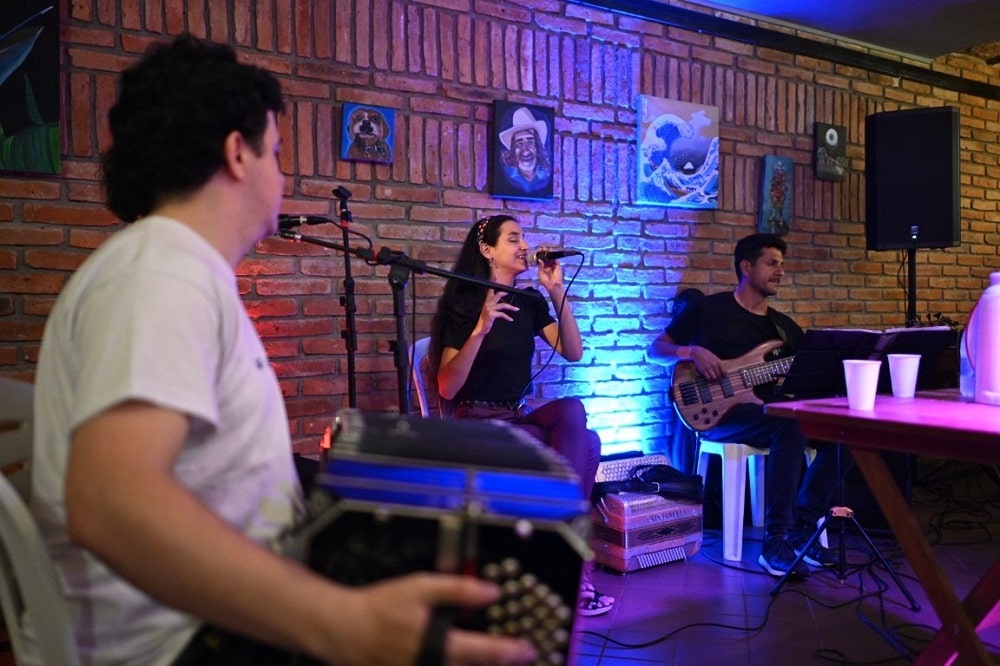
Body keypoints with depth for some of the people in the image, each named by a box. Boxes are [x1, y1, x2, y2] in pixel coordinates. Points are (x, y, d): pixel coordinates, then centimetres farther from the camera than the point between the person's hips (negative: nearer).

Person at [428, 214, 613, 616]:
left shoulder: (529, 302, 12)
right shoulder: (464, 303, -6)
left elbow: (573, 353, 1)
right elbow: (447, 388, -15)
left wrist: (558, 291, -5)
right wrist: (480, 329, -27)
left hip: (520, 418, 6)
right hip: (478, 424, -6)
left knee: (573, 411, -27)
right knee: (583, 444, -25)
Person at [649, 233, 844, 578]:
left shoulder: (783, 325, 18)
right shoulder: (708, 309, 1)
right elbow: (656, 350, 2)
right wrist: (693, 351, -16)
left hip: (767, 412, 6)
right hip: (718, 414, -6)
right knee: (792, 427, -33)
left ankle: (801, 530, -3)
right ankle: (775, 542, -25)